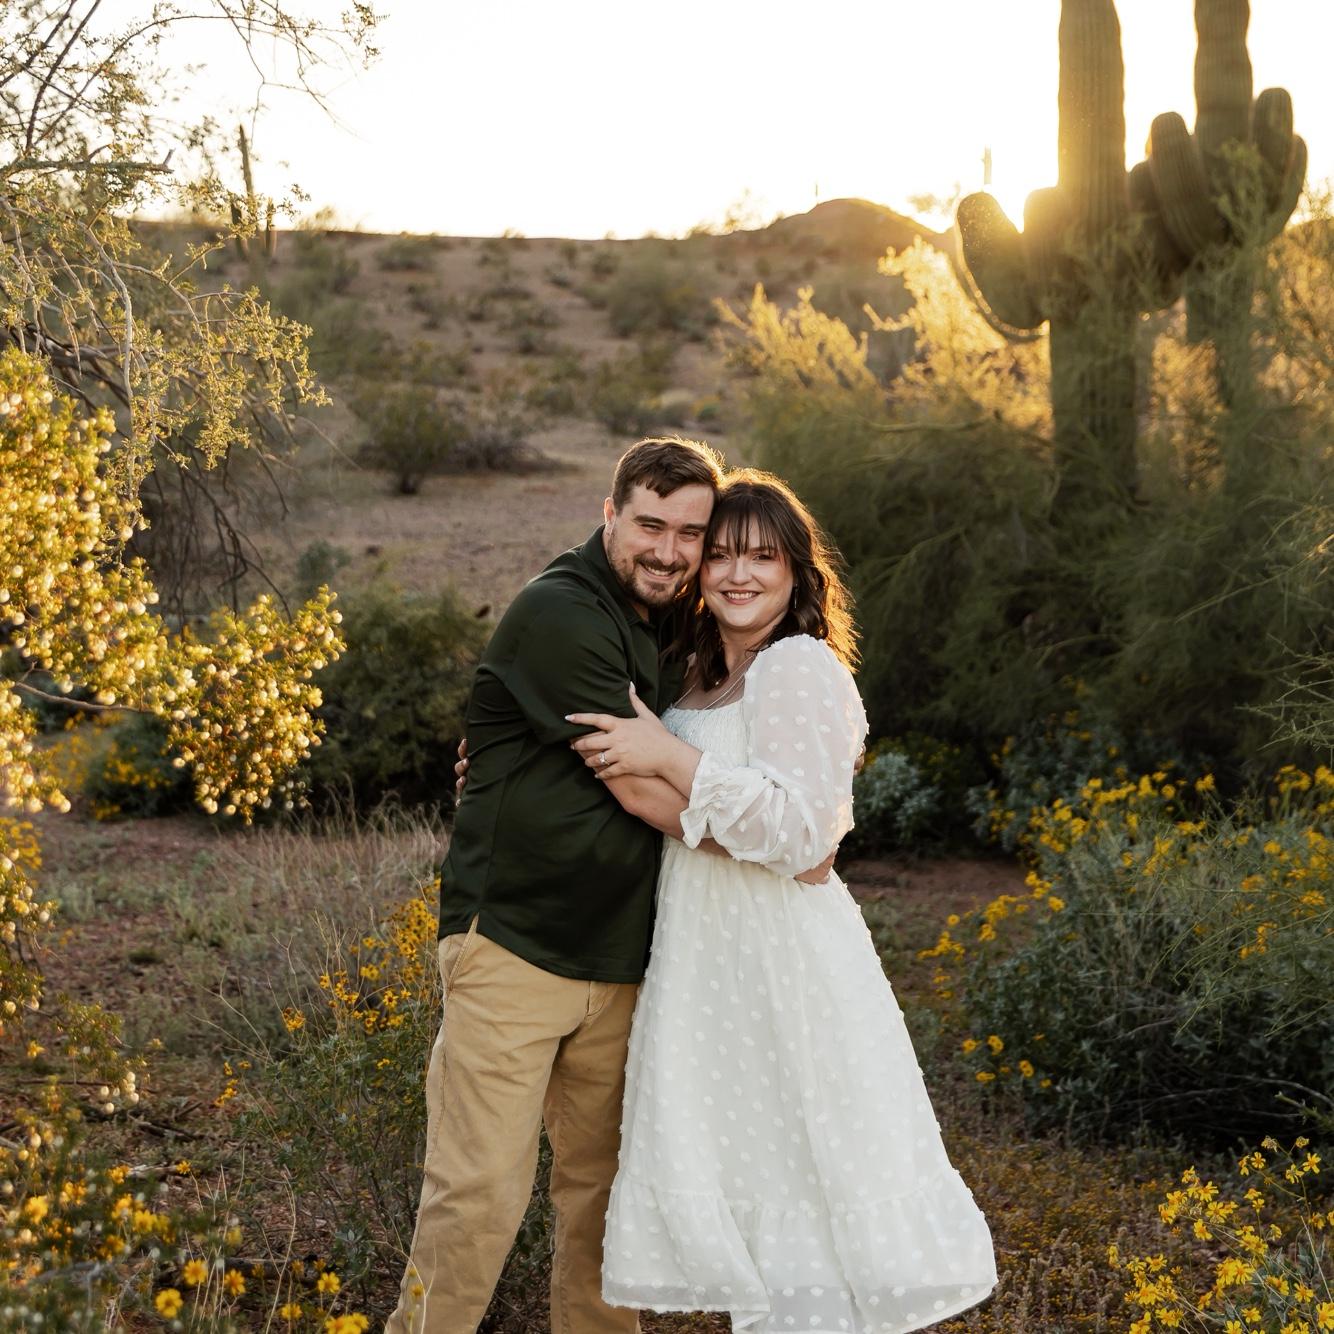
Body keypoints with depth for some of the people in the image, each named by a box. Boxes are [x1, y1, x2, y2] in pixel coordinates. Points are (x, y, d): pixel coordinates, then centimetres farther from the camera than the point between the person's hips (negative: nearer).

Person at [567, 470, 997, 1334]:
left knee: (817, 1175, -4)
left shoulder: (801, 666, -11)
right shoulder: (699, 678, 14)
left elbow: (800, 828, -19)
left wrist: (671, 757, -20)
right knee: (744, 1181, 12)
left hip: (786, 963, -8)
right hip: (708, 959, 8)